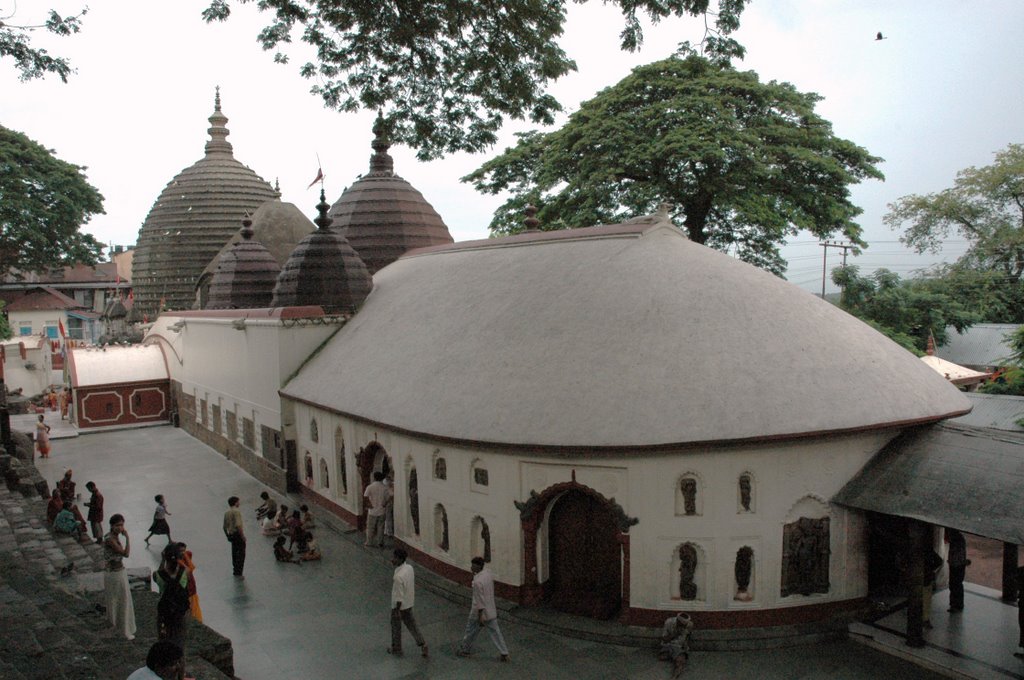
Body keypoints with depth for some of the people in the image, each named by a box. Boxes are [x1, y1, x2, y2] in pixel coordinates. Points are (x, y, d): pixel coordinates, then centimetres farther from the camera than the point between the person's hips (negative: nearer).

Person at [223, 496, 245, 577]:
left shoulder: (227, 513, 12)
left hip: (231, 535, 8)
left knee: (234, 553, 19)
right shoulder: (236, 511, -15)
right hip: (238, 534, -8)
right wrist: (243, 536, -20)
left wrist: (228, 536, 28)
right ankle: (238, 573, -7)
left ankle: (235, 570, 30)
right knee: (241, 554, -4)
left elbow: (225, 527, 16)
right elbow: (238, 525, -25)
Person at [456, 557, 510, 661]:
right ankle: (504, 654, 13)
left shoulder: (477, 582, -28)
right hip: (490, 611, 6)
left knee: (471, 631, 16)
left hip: (479, 611, -6)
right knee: (495, 631, 13)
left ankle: (464, 650, 35)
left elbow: (479, 600, -24)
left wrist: (480, 617, -18)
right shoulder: (488, 573, -6)